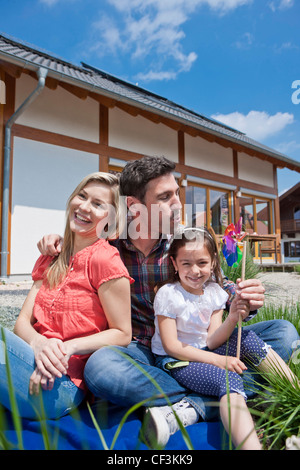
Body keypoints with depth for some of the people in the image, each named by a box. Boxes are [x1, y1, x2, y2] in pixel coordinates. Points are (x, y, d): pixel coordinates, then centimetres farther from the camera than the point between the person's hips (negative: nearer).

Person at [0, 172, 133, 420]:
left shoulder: (105, 260, -10)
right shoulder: (49, 259, 12)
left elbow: (122, 334, -6)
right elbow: (23, 320, 5)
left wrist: (69, 347, -18)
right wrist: (38, 343, -17)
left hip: (64, 384, -6)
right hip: (40, 374, 6)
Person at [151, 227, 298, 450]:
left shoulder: (214, 292, -2)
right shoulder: (167, 294, -17)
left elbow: (211, 342, -7)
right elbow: (171, 346, -18)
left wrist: (233, 317, -24)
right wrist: (217, 360, -22)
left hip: (204, 352, 6)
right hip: (174, 360, -5)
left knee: (246, 338, -16)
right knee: (228, 379, -30)